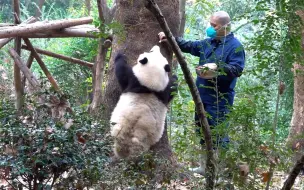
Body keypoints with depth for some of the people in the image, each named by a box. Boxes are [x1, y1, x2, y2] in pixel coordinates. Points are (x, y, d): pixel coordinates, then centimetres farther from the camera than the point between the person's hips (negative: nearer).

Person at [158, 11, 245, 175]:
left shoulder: (235, 46, -9)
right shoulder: (208, 43, 14)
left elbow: (237, 69, -19)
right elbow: (189, 46, 22)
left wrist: (217, 67, -31)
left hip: (219, 99, -9)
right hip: (203, 96, 9)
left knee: (218, 134, -10)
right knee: (203, 132, 16)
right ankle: (204, 166, 28)